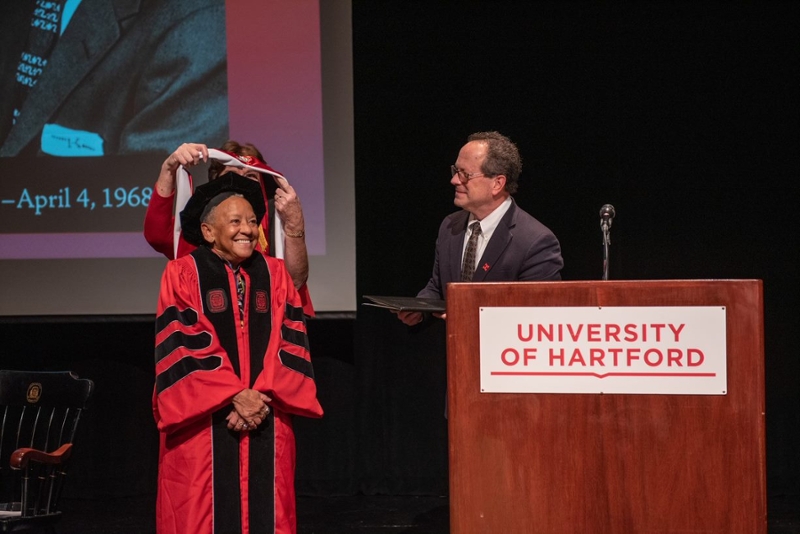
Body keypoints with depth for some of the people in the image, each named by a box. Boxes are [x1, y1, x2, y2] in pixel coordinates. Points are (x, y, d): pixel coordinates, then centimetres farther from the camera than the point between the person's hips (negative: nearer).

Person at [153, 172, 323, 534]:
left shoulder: (275, 275, 10)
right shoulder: (183, 274, -2)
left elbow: (291, 343, 3)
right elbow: (183, 347, -10)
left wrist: (262, 398, -11)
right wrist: (235, 395, -16)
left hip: (266, 427, 3)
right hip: (204, 426, -3)